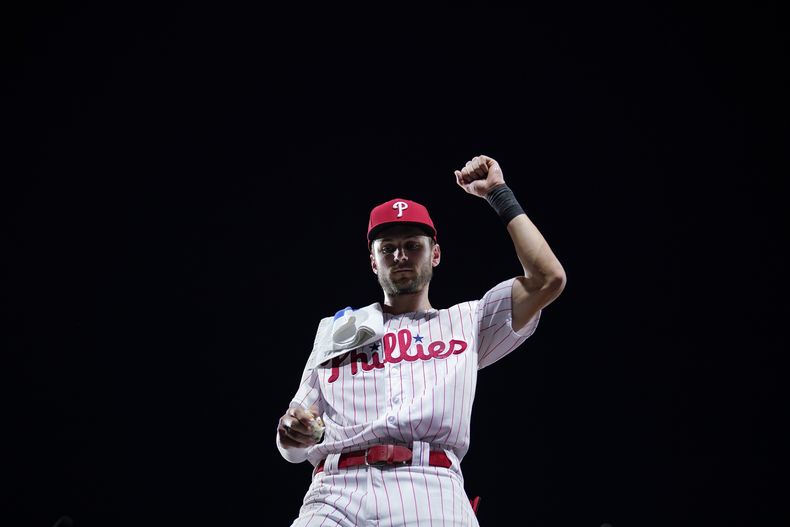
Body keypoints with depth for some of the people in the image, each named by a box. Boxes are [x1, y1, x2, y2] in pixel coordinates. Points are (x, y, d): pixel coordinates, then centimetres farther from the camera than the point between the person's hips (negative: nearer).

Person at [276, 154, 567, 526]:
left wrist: (499, 194, 19)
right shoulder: (336, 330, 27)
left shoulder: (465, 322, 24)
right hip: (335, 495, 1)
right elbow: (294, 449, 25)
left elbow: (548, 278, 12)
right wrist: (293, 434, 0)